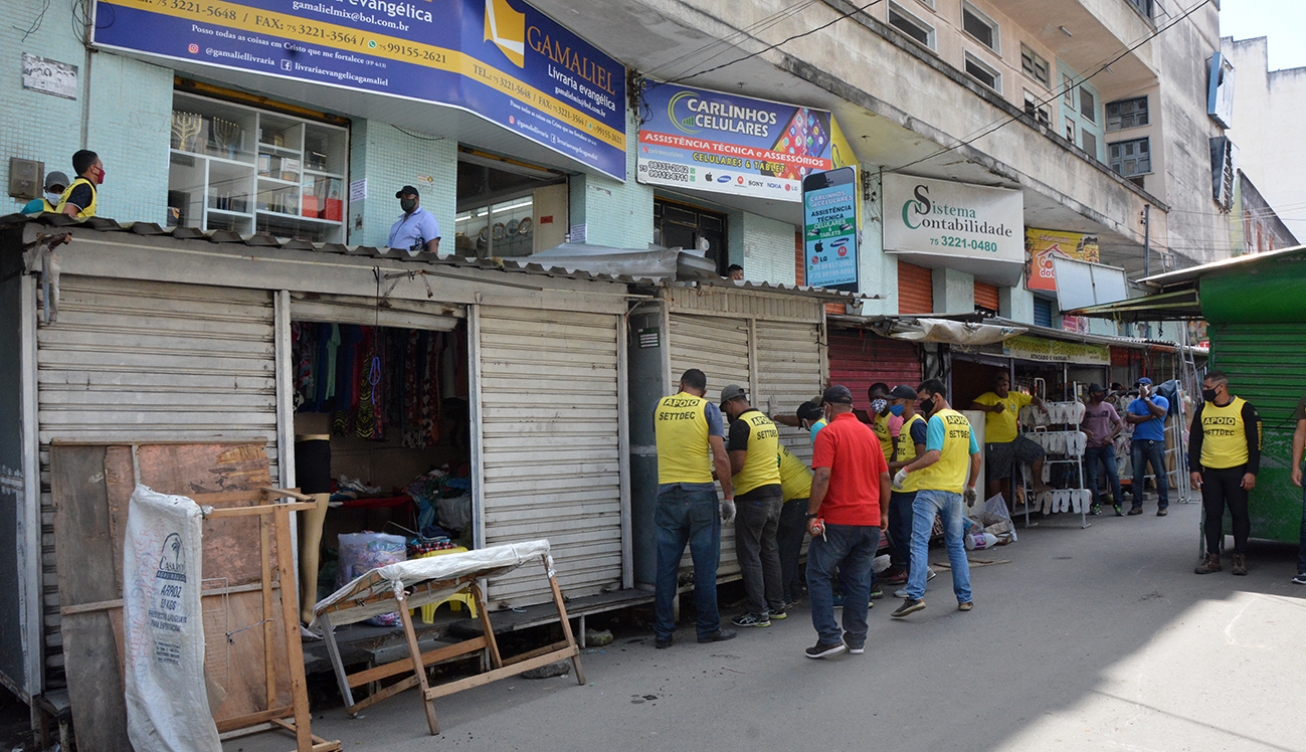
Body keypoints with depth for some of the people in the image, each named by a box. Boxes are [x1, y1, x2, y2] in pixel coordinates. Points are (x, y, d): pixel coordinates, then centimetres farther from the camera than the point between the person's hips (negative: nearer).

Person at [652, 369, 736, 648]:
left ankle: (662, 633, 11)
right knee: (705, 564, 6)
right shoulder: (708, 409, -2)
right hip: (700, 494, -3)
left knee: (666, 565, 7)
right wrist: (728, 496, -2)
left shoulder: (660, 406, 8)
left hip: (667, 492, 3)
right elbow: (720, 457, -9)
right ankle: (709, 628, 14)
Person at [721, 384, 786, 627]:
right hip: (775, 491, 9)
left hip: (752, 496, -9)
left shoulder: (740, 425, -13)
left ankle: (758, 612, 0)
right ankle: (776, 605, 22)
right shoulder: (769, 422, 13)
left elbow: (737, 463, -19)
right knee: (769, 548, 16)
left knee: (749, 553, -2)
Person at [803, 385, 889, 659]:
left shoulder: (828, 433, -9)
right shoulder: (869, 433, 12)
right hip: (869, 520, 6)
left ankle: (829, 637, -1)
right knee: (859, 580, 12)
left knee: (819, 575, 4)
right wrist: (883, 512, 22)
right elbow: (884, 477, 14)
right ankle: (856, 639, 15)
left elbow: (822, 476, -19)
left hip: (838, 520, -6)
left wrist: (812, 514, -15)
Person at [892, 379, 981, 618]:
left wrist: (906, 470, -14)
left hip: (931, 489, -7)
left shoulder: (936, 420, -9)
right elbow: (976, 457, 17)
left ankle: (915, 596, -16)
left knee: (919, 542, -8)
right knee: (956, 546, 15)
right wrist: (971, 486, 26)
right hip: (955, 491, 7)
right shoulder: (964, 421, 13)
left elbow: (933, 455, -21)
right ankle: (965, 597, 19)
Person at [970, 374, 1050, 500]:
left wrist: (1041, 403, -4)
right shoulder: (988, 397, -6)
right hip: (995, 443, -6)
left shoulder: (1016, 396, 11)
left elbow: (1033, 398, 19)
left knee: (1038, 452, 5)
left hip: (1014, 439, 6)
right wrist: (992, 408, -27)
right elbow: (973, 405, -19)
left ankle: (1038, 484, 17)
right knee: (997, 475, 1)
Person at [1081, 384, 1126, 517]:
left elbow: (1120, 424, 11)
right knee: (1091, 477, 1)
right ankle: (1096, 505, 9)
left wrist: (1110, 436, -4)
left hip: (1106, 445, 1)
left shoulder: (1107, 406, 9)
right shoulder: (1084, 408, 3)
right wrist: (1084, 431, -15)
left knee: (1113, 474, -8)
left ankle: (1117, 504, -2)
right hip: (1090, 447, -1)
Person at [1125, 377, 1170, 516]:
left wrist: (1146, 398, -8)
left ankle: (1163, 505, 3)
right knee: (1137, 475, 4)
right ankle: (1137, 505, 9)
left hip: (1156, 441, -3)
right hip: (1138, 441, 3)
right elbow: (1129, 418, 0)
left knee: (1160, 474, -2)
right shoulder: (1135, 403, 17)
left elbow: (1160, 413, -13)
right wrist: (1149, 417, -7)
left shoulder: (1161, 400, 7)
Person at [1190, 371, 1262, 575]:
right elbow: (1194, 441, 12)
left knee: (1239, 514, 3)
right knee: (1212, 515, 6)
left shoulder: (1244, 409, -4)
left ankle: (1240, 558, 13)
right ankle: (1212, 557, 12)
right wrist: (1194, 469, 5)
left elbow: (1254, 442, -4)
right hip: (1209, 472, 4)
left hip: (1236, 471, -4)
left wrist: (1251, 472, -9)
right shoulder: (1202, 409, 8)